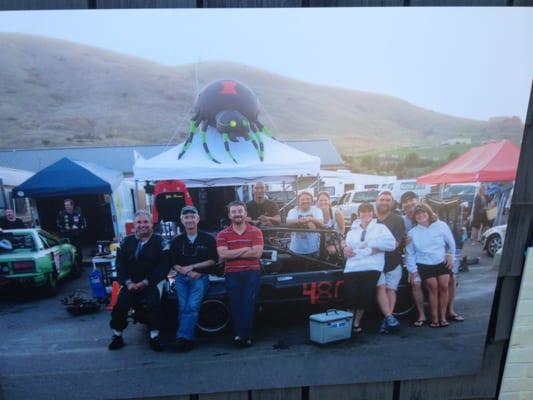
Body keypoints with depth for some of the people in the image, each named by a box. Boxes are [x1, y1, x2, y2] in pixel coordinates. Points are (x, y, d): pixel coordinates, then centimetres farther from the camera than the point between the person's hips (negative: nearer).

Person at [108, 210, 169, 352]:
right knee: (119, 306, -16)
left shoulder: (159, 241, 1)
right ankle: (117, 336, 8)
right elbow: (120, 264, 7)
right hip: (131, 283, 3)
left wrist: (146, 282, -15)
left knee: (154, 304, -28)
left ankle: (154, 337, -11)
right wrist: (128, 282, -9)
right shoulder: (126, 241, 10)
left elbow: (163, 266, -6)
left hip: (152, 282, -3)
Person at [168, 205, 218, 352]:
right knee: (183, 308, -12)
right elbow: (172, 263, 10)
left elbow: (213, 261, 2)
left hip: (200, 278, -2)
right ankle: (187, 338, -9)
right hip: (182, 279, 3)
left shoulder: (208, 239, 4)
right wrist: (186, 271, -8)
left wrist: (193, 266, -6)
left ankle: (183, 337, -17)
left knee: (192, 306, -19)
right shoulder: (177, 241, 12)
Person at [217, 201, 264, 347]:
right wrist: (245, 249, -8)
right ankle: (244, 335, 0)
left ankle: (241, 335, -4)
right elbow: (222, 254, -7)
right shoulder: (223, 234, 8)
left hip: (251, 272, -1)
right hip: (232, 273, 1)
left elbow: (257, 253, -8)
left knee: (248, 303, -10)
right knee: (236, 304, -6)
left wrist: (232, 253, -7)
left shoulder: (255, 231, 5)